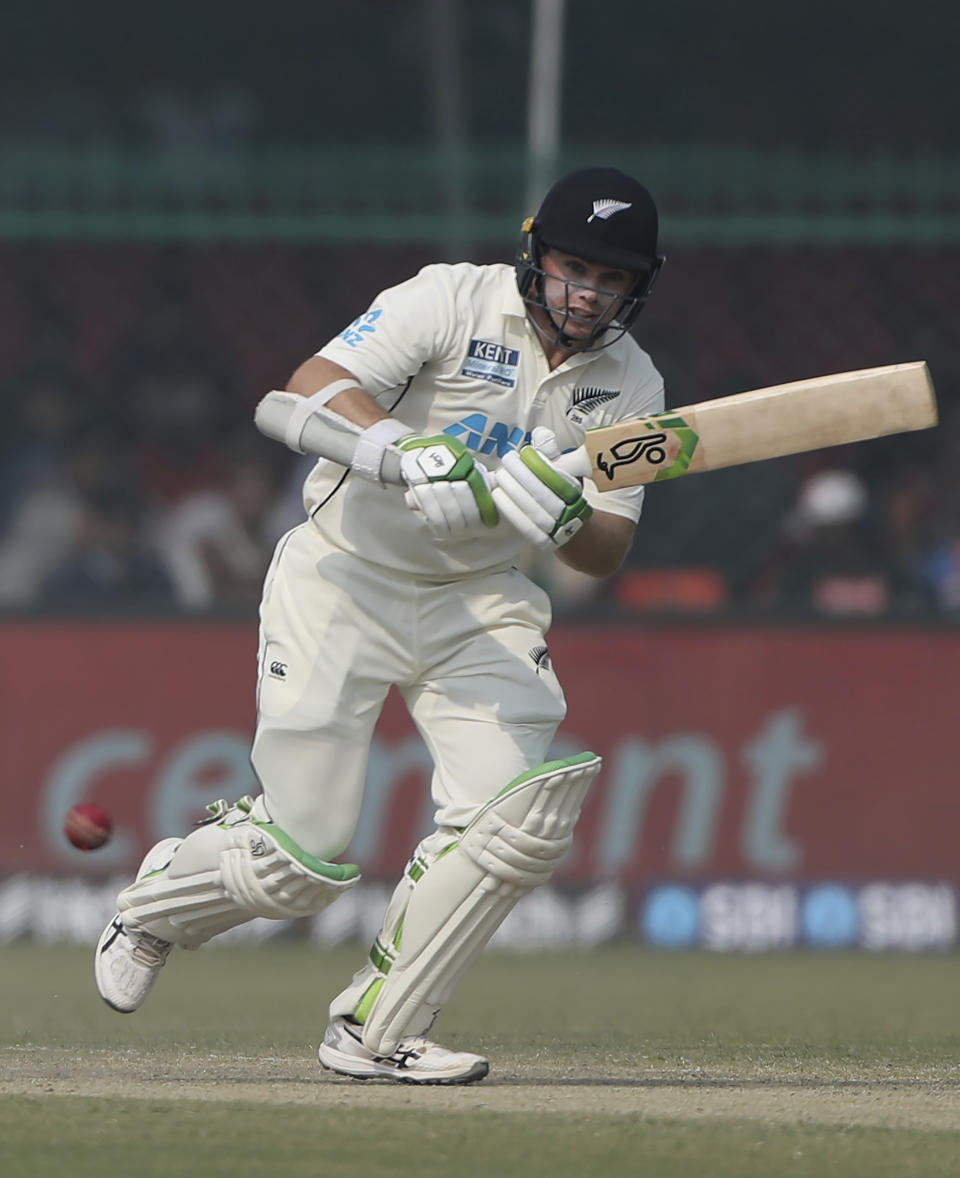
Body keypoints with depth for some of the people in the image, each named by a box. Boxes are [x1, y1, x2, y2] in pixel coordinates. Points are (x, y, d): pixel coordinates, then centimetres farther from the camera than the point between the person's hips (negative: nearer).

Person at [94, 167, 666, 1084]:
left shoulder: (630, 387, 0)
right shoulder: (453, 301, -15)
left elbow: (608, 552, -4)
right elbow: (313, 387, -26)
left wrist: (561, 517, -28)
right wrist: (406, 455, -44)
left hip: (479, 603, 5)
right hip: (346, 575, -5)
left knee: (518, 819, -17)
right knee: (303, 856, -7)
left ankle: (375, 1032, -2)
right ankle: (160, 900, 28)